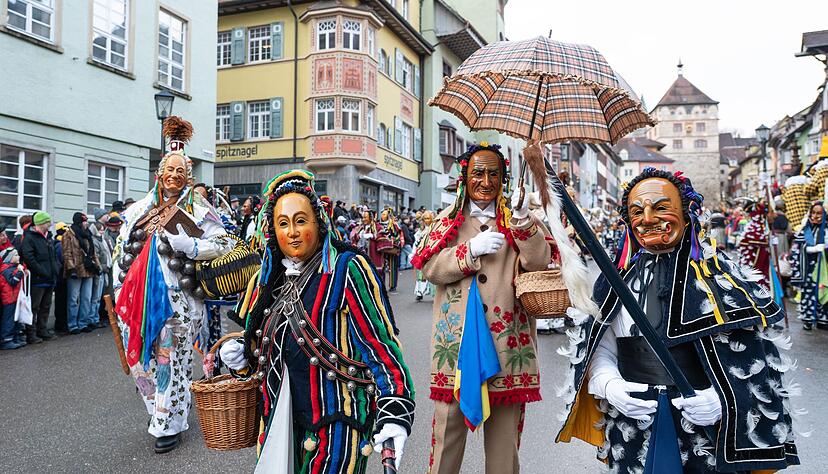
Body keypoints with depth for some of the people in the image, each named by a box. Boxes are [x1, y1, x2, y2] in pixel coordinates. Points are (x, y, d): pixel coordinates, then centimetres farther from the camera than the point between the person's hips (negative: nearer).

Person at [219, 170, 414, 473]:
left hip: (337, 423, -6)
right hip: (281, 422, 6)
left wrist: (395, 411, -25)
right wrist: (244, 356, 2)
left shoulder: (347, 269, -12)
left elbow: (379, 342, -16)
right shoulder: (272, 278, 8)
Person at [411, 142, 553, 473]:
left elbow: (538, 262, -6)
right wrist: (472, 249, -15)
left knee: (505, 422, 11)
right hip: (457, 334, 0)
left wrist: (523, 221, -20)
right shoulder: (449, 219, 8)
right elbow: (429, 268, -3)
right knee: (450, 417, 7)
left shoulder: (515, 218, 8)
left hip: (505, 335, 1)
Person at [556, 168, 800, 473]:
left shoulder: (721, 273, -4)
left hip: (710, 431, -1)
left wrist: (725, 399, -17)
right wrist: (609, 385, -13)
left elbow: (754, 355, -3)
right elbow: (600, 351, 5)